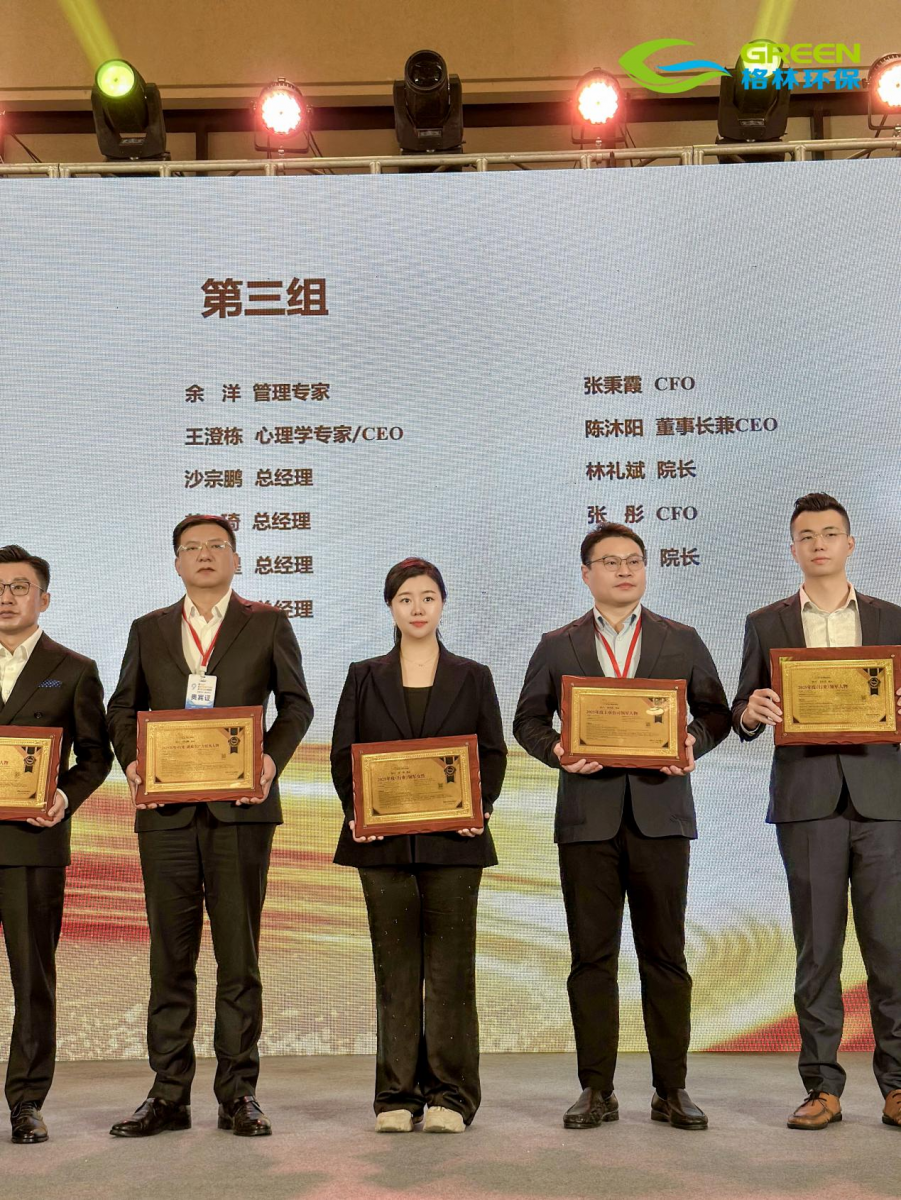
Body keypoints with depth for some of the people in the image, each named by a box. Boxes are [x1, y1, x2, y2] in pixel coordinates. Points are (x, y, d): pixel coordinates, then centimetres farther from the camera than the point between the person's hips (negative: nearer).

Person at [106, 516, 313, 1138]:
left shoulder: (268, 623, 9)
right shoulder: (149, 630, 16)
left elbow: (296, 702, 7)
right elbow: (124, 706, 16)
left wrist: (273, 760, -9)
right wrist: (131, 760, -3)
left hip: (240, 808, -2)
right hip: (167, 808, 2)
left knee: (239, 955, 2)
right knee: (170, 956, 5)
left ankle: (239, 1094, 10)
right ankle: (169, 1095, 14)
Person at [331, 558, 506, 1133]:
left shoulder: (473, 677, 9)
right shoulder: (365, 677, 10)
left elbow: (493, 752, 6)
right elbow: (343, 753, 7)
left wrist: (480, 806, -11)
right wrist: (356, 811, -9)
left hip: (453, 840, -1)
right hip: (383, 841, 1)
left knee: (450, 967, 1)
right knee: (396, 968, 5)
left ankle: (452, 1095, 9)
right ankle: (398, 1095, 13)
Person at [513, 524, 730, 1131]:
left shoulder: (682, 641, 12)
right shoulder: (557, 646, 11)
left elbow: (716, 712, 12)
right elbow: (528, 720, 11)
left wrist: (693, 744, -9)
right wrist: (558, 752, -9)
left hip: (660, 812, 0)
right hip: (588, 814, 0)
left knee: (665, 955, 3)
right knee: (592, 956, 3)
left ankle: (672, 1090, 12)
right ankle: (597, 1090, 12)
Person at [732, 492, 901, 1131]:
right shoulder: (767, 624, 11)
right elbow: (744, 718, 9)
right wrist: (752, 711, -14)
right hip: (807, 801, 0)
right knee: (817, 949, 3)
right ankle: (823, 1088, 10)